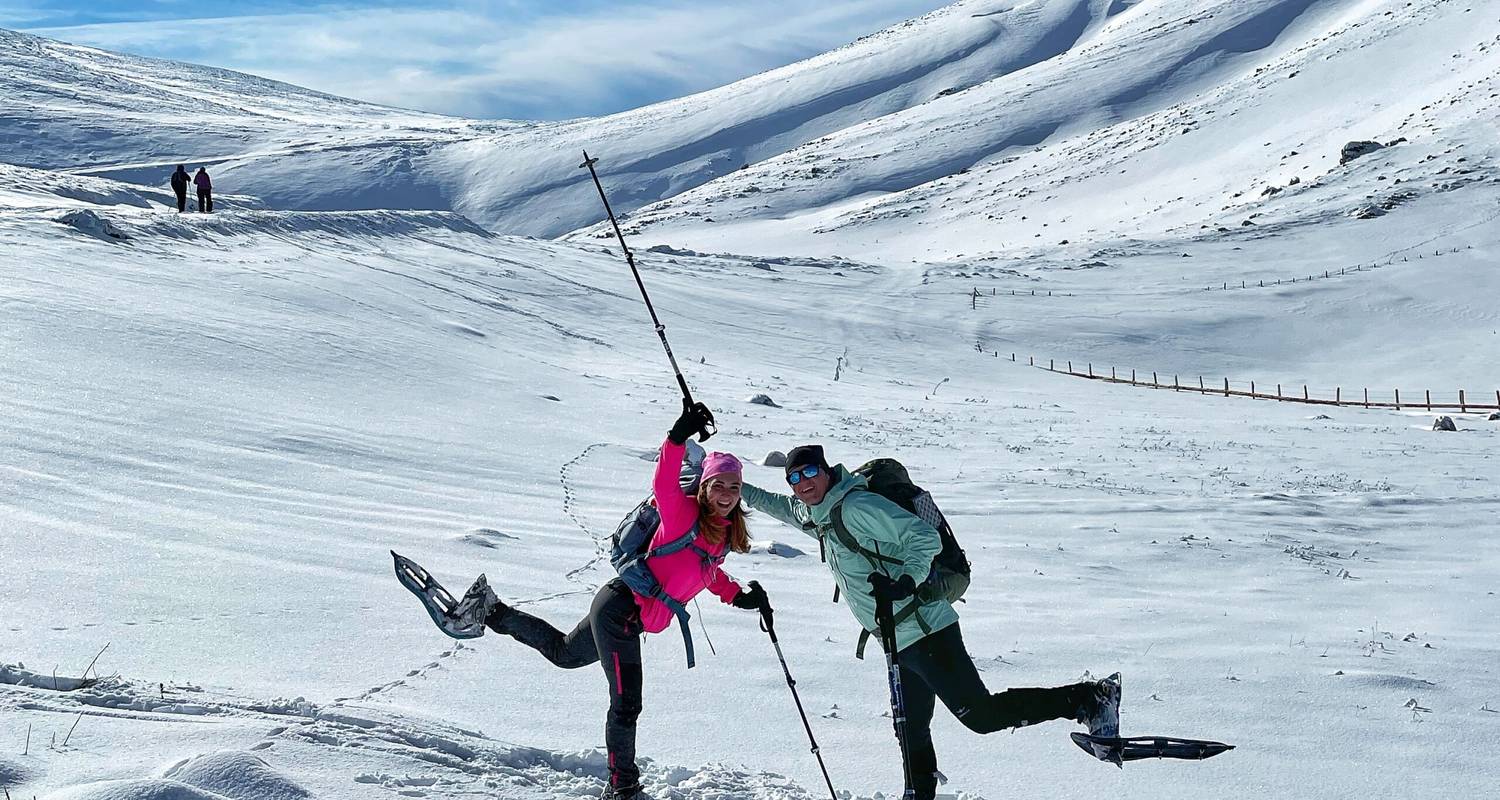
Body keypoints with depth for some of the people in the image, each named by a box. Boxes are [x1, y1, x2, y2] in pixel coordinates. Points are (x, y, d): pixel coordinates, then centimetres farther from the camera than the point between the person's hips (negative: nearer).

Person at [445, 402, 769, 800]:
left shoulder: (726, 532, 6)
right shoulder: (684, 513, -18)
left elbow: (706, 571, 23)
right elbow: (664, 484, -38)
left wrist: (741, 596, 12)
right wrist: (680, 436, -51)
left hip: (628, 616, 9)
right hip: (620, 609, -9)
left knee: (563, 652, 28)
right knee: (625, 703, -4)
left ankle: (492, 610, 40)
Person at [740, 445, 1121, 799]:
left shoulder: (857, 505, -13)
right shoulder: (818, 517, 16)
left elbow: (925, 537, -17)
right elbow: (778, 505, 36)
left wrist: (906, 582, -30)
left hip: (925, 630, -9)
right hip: (902, 644, 9)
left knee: (980, 714, -14)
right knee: (911, 730, 17)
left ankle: (1090, 698, -10)